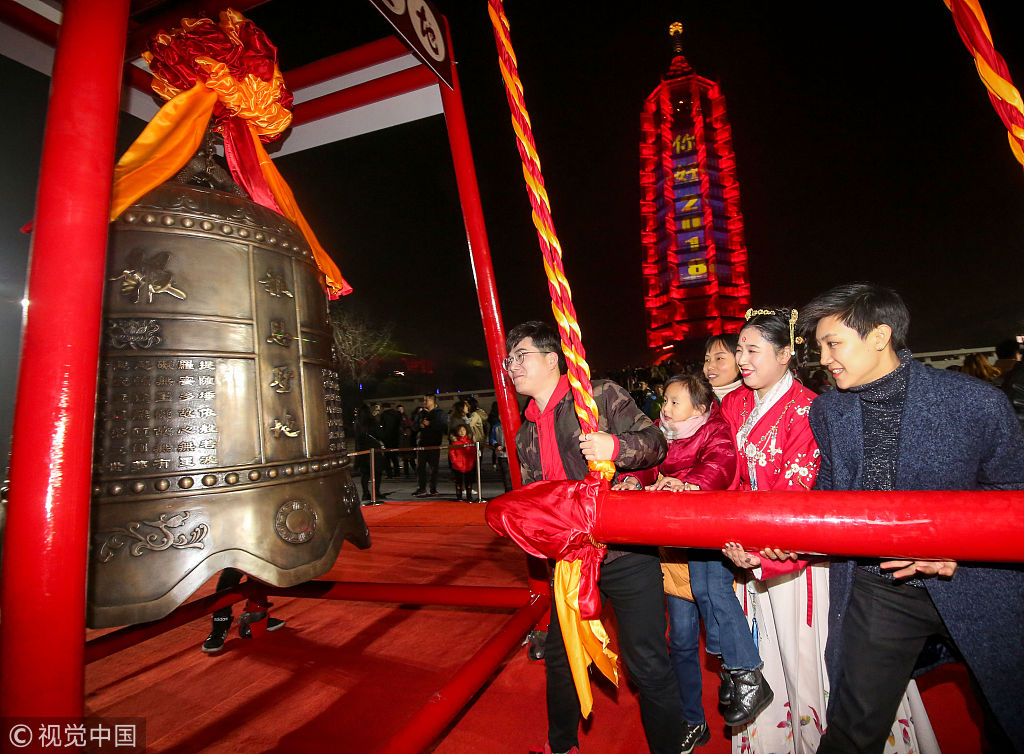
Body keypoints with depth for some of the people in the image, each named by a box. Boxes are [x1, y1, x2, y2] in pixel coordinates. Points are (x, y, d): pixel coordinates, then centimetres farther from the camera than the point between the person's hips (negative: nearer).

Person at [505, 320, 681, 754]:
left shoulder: (602, 395, -6)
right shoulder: (526, 434, 14)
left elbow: (655, 442, -7)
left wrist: (615, 447, -26)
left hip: (626, 552, -6)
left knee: (647, 665, 1)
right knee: (559, 656, 21)